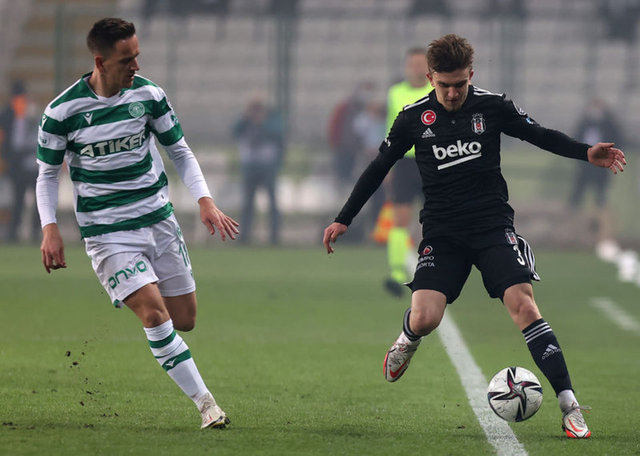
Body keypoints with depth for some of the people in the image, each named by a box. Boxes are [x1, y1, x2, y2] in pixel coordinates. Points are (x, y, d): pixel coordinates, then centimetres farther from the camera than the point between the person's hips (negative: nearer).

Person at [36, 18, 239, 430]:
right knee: (154, 312, -20)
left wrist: (205, 201, -4)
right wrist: (50, 228, -9)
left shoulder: (148, 95, -2)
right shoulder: (62, 111, -11)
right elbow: (48, 173, 2)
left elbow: (180, 150, 9)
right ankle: (205, 403, -15)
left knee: (185, 320, 4)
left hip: (158, 218, 4)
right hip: (106, 232, -4)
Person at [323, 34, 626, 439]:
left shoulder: (493, 107, -1)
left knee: (523, 304, -19)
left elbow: (543, 136, 7)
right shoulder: (414, 117, 1)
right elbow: (379, 169, 11)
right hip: (443, 233, 1)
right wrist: (343, 220, 12)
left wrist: (586, 152, -11)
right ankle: (408, 341, 25)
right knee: (424, 318, -17)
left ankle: (570, 407, -18)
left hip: (493, 224, -1)